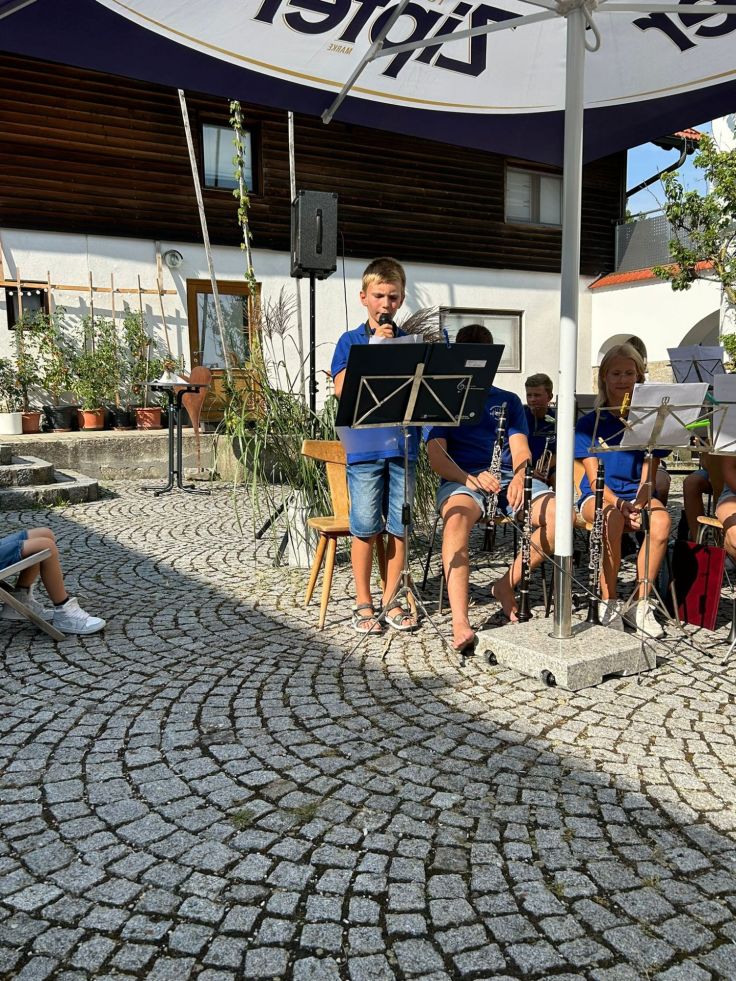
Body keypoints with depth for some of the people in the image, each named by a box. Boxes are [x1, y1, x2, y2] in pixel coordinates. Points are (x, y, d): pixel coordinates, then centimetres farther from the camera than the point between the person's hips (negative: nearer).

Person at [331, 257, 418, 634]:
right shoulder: (351, 341, 6)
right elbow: (343, 389, -8)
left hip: (403, 446, 2)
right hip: (364, 446, -2)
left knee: (399, 527, 6)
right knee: (365, 528, 0)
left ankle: (391, 600, 19)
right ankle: (363, 602, 14)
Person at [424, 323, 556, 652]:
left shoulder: (508, 401, 23)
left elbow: (520, 450, 9)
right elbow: (437, 455, -1)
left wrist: (519, 477, -17)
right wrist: (470, 478, -23)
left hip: (507, 477, 3)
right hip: (461, 479, -3)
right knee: (457, 517, -40)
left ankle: (507, 585, -5)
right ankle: (460, 623, -45)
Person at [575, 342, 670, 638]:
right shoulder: (589, 423, 2)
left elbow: (647, 477, 0)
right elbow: (594, 479, -4)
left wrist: (638, 505, -21)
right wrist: (619, 504, -23)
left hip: (637, 494, 2)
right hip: (598, 495, -1)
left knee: (661, 520, -34)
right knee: (612, 516, -38)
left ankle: (641, 603, -18)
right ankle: (608, 602, -21)